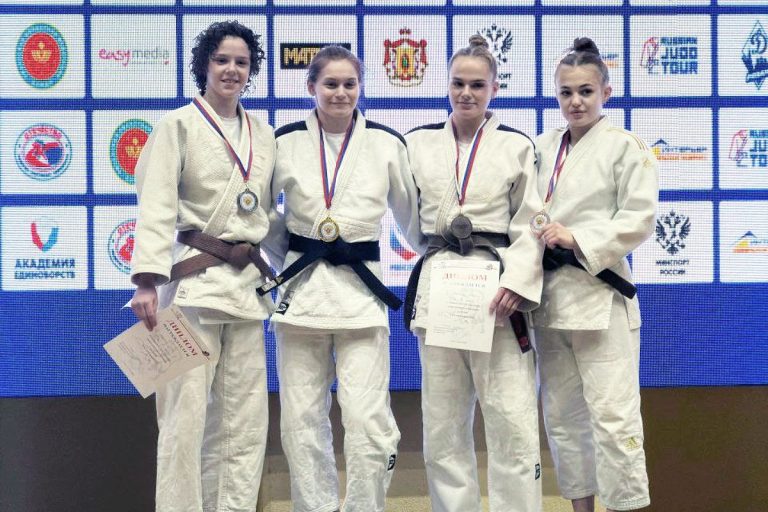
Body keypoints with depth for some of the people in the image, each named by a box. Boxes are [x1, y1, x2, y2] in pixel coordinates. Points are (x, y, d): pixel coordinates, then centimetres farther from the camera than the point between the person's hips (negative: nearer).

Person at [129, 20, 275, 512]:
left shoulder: (264, 135, 15)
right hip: (194, 280, -6)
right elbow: (157, 207, -10)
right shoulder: (179, 125, -1)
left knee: (245, 418, 7)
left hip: (248, 283, 6)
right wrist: (148, 281, -21)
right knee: (186, 413, -8)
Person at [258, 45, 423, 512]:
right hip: (301, 289, 2)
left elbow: (412, 214, 12)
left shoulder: (387, 144, 2)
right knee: (301, 420, 5)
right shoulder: (286, 142, 3)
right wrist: (286, 258, 13)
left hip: (361, 290, -1)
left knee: (368, 420, -9)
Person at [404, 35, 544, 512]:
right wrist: (435, 251, 7)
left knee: (512, 420, -7)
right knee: (443, 423, 7)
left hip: (498, 290, -3)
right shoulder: (418, 143, 10)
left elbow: (530, 223, -1)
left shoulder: (517, 145, 4)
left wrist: (517, 282, -13)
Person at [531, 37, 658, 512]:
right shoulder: (542, 148, 11)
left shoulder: (626, 147, -3)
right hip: (549, 291, 6)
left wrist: (577, 239, -18)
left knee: (612, 414, -7)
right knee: (561, 413, 12)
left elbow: (638, 219, -10)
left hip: (599, 293, -6)